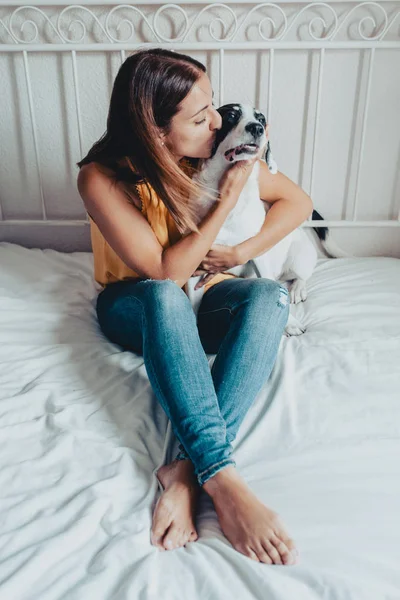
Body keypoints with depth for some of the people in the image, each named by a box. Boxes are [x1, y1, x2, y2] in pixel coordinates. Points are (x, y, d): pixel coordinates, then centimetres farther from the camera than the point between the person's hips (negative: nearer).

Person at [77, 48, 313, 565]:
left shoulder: (215, 152, -9)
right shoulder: (101, 178, -20)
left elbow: (298, 201, 0)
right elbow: (164, 272, -24)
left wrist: (240, 253, -13)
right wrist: (229, 198, -25)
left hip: (202, 299, 3)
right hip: (136, 308, -2)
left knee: (270, 295, -31)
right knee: (164, 296, -39)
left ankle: (188, 469, -38)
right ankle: (222, 478, -43)